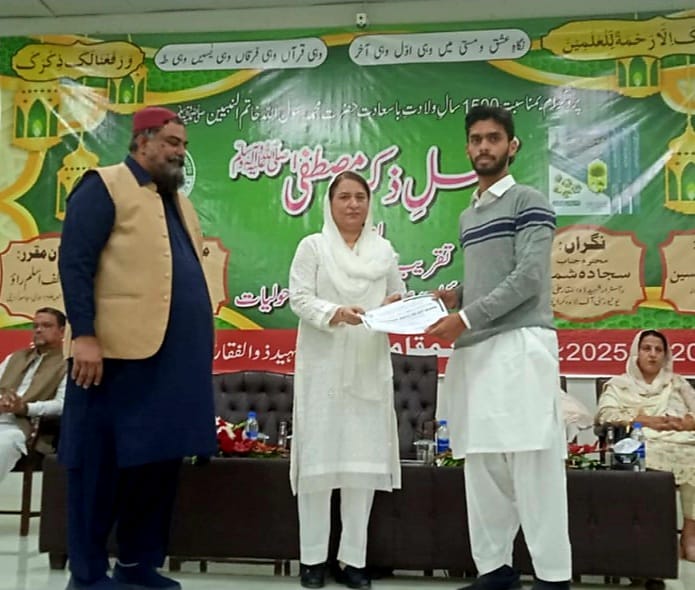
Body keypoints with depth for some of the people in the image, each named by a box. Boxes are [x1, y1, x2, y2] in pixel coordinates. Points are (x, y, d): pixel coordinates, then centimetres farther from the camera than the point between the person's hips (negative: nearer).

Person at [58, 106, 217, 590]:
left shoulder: (177, 199, 22)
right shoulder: (104, 186, -2)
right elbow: (75, 262, -10)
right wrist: (84, 334, -18)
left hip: (176, 357, 8)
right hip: (121, 351, -8)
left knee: (162, 458, 12)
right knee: (103, 462, 2)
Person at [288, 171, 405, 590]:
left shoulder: (384, 249, 14)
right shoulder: (312, 246, 5)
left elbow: (399, 296, 17)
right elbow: (299, 298, -4)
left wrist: (398, 306, -5)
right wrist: (333, 313, -20)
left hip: (369, 366, 3)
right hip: (323, 365, -2)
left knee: (365, 457, 2)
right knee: (319, 455, -1)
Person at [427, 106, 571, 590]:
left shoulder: (528, 202, 0)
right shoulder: (468, 216, 22)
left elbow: (529, 277, -11)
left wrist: (465, 318, -15)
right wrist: (455, 298, 6)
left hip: (520, 344, -7)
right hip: (475, 349, 8)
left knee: (533, 462, -7)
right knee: (483, 465, 7)